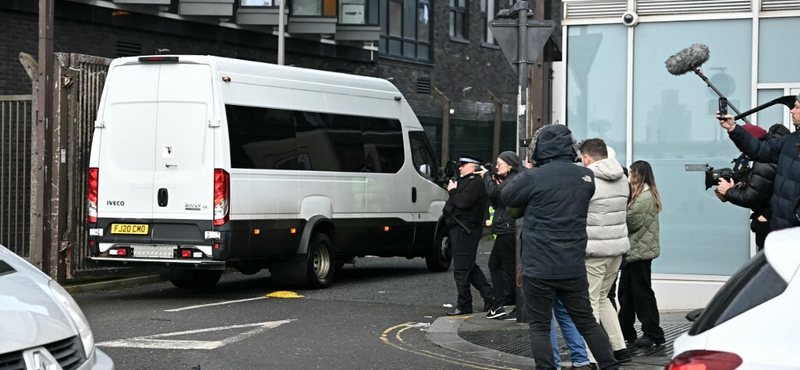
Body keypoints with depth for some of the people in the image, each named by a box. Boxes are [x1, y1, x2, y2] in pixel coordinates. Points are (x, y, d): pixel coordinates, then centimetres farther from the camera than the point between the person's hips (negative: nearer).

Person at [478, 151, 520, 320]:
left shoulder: (514, 180, -15)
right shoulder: (507, 180, 17)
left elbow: (494, 192, -24)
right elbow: (496, 204, 19)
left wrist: (487, 176, -7)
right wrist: (493, 181, 9)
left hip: (509, 231, -11)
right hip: (504, 231, 11)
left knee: (511, 268, -6)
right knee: (494, 265, 16)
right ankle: (499, 306, 18)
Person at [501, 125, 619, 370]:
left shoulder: (533, 178, -14)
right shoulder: (586, 177, 2)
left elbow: (506, 197, 0)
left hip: (538, 269, -4)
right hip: (573, 268, 4)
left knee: (539, 327, 6)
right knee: (587, 323, 16)